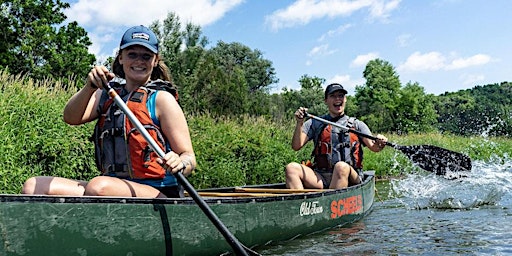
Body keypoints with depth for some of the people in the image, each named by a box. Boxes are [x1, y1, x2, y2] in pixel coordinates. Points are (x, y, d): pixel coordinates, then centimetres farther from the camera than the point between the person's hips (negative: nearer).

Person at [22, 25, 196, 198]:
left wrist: (180, 163, -29)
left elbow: (189, 158, -5)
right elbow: (71, 118, -2)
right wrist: (90, 87, -19)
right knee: (33, 187, -6)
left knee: (100, 186, -35)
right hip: (113, 187, 6)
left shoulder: (161, 99, -2)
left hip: (158, 192, -5)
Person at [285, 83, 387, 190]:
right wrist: (299, 123, -10)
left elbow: (373, 147, 2)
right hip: (321, 179, 1)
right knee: (291, 167, -23)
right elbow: (296, 146, 4)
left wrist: (379, 144, -22)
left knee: (341, 167, -35)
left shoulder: (357, 124, 15)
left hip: (350, 178, -1)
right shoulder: (314, 123, 15)